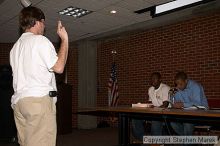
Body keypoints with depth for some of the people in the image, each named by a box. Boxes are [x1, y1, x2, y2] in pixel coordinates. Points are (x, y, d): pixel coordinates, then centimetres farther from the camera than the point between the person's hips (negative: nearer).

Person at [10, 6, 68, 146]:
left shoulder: (15, 46, 22)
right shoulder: (40, 40, -3)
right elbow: (58, 67, -9)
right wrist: (64, 39, -1)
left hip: (18, 100, 8)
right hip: (39, 99, -8)